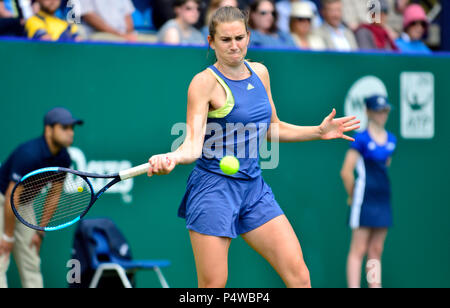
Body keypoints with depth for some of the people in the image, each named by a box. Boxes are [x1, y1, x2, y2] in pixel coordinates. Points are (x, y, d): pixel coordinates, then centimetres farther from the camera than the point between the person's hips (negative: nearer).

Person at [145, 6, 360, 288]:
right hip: (214, 188, -6)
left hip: (254, 188, 6)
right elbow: (193, 143, -19)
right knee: (213, 286, -6)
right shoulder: (205, 82, -10)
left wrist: (318, 132, 15)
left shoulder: (260, 72, 9)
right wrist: (172, 158, -39)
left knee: (299, 275, -4)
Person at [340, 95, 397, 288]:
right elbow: (346, 172, -11)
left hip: (383, 200, 7)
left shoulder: (391, 140, 11)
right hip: (364, 202, -7)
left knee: (376, 251, 8)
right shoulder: (361, 139, -9)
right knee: (358, 250, -8)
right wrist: (353, 196, -3)